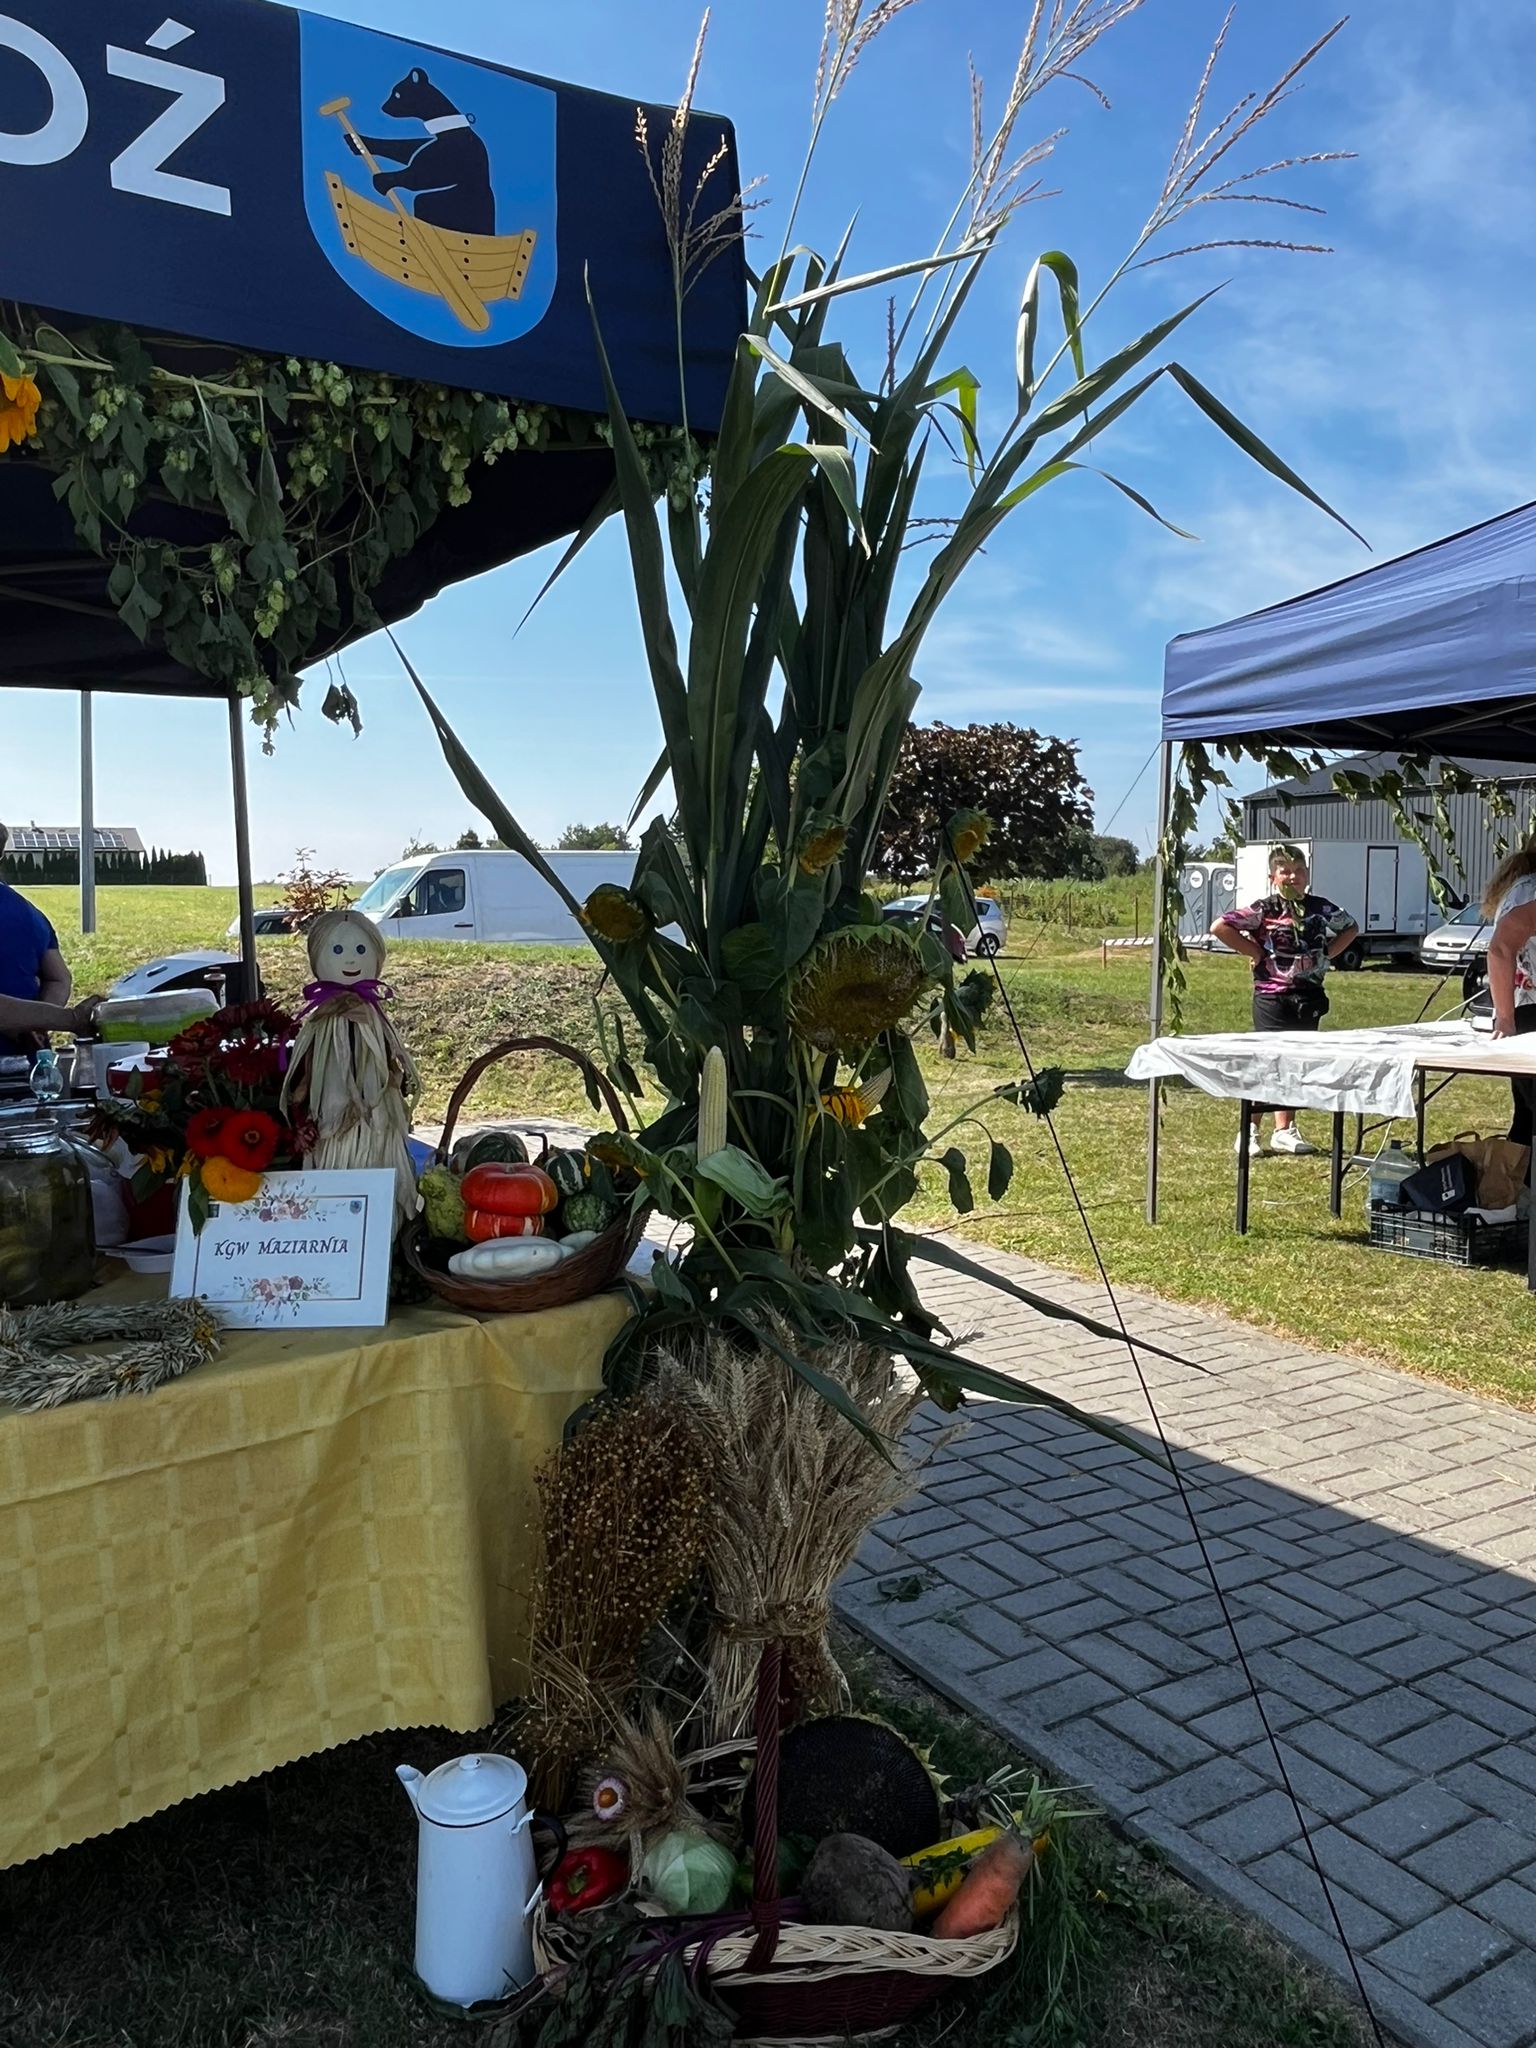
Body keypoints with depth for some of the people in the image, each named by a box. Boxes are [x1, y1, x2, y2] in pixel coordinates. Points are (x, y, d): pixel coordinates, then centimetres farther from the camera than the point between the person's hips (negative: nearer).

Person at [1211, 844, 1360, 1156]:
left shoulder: (1320, 908, 6)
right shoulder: (1264, 910, -9)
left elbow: (1351, 928, 24)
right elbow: (1219, 928, -15)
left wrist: (1328, 953, 8)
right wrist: (1255, 952, -11)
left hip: (1309, 998, 5)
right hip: (1272, 998, -5)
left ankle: (1285, 1130, 20)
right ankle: (1251, 1131, 5)